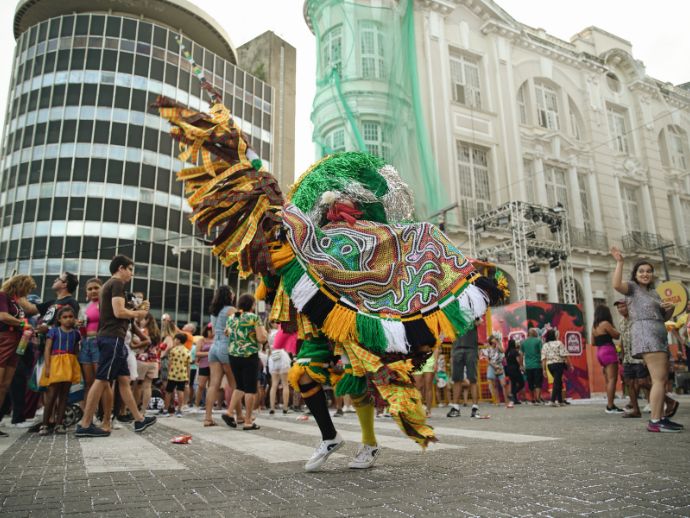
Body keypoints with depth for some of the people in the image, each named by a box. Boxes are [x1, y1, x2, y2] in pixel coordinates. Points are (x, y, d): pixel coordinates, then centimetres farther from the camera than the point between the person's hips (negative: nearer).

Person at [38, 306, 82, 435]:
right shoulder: (53, 331, 3)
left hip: (70, 364, 3)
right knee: (52, 394, -5)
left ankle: (59, 424, 9)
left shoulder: (75, 333, 12)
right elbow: (47, 349, -2)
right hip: (55, 363, -3)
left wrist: (76, 367, 9)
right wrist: (47, 366, -10)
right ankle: (45, 424, 4)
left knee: (64, 394, 4)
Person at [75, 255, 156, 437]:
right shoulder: (117, 283, -7)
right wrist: (137, 314, -2)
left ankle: (139, 419, 11)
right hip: (113, 337, -10)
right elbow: (119, 312, -18)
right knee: (101, 380, -8)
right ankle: (85, 425, -4)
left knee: (124, 379, 8)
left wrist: (136, 310, 13)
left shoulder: (109, 285, 24)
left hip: (110, 337, 10)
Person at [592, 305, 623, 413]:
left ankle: (610, 404, 12)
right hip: (608, 351, -9)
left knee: (608, 380, 11)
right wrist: (613, 327, 10)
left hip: (600, 352, 9)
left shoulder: (594, 326, 15)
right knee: (612, 379, -10)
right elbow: (617, 335, -5)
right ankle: (610, 406, -14)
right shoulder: (605, 323, -8)